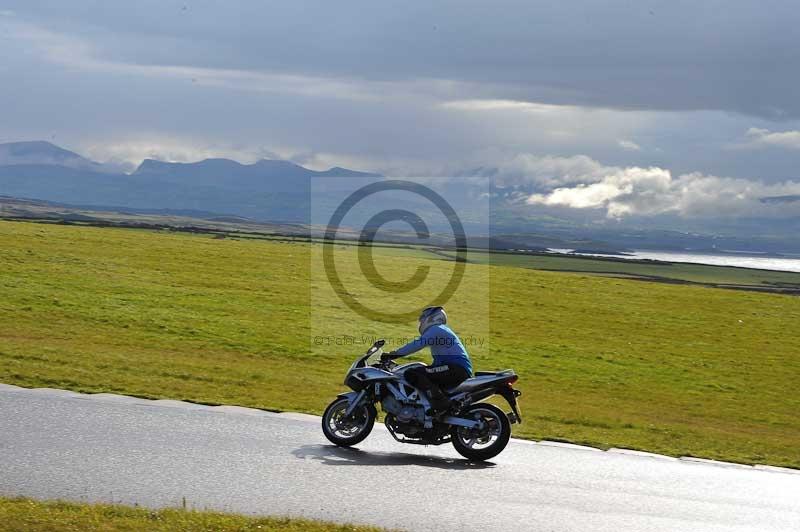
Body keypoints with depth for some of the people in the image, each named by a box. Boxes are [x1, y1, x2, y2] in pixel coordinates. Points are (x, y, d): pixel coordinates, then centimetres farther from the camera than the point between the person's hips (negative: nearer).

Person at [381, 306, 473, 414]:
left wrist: (394, 354, -13)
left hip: (456, 369, -10)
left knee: (412, 374, -20)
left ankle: (440, 401, -30)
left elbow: (417, 344, -15)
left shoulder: (436, 329, -2)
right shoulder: (442, 331, 28)